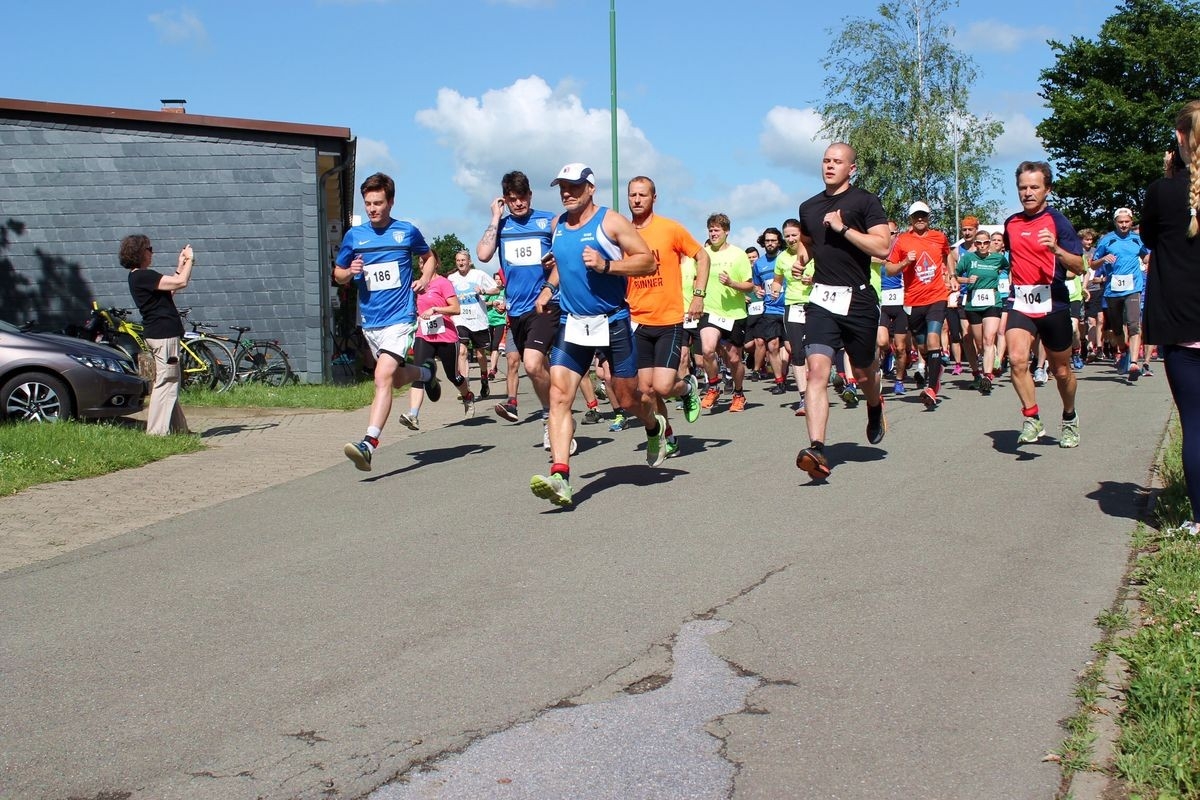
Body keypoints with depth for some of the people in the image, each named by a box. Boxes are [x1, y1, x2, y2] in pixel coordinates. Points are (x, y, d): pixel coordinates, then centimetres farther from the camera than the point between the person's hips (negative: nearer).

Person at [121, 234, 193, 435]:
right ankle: (156, 431, -7)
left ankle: (179, 428, 21)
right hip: (164, 335, -11)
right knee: (166, 382, -8)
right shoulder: (143, 276, -16)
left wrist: (181, 266, 19)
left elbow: (170, 289, 21)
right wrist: (189, 261, -4)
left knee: (169, 382, 14)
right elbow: (181, 283, -19)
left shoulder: (139, 277, 15)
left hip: (161, 334, 11)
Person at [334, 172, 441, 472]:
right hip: (369, 320, 5)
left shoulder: (408, 232, 0)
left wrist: (425, 279, -1)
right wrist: (350, 272, -8)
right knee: (396, 378, 16)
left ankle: (369, 444, -27)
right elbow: (338, 274, 15)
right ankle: (426, 373, 50)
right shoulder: (354, 235, 5)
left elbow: (429, 257, 19)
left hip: (400, 317, -4)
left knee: (383, 377, -21)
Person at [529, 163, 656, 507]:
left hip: (613, 323, -4)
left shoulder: (610, 221, -8)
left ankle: (655, 428, 42)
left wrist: (606, 265, -23)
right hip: (572, 324, 4)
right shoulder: (558, 224, 10)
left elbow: (648, 261, -11)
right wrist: (548, 287, 12)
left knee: (626, 399, 6)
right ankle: (560, 476, -22)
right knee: (558, 395, -14)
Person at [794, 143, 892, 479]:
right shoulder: (809, 207, 13)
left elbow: (882, 247, -15)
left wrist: (843, 228, -18)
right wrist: (800, 257, 13)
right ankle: (817, 451, -24)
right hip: (822, 300, 3)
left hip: (858, 300, -3)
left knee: (863, 373, 13)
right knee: (817, 370, -15)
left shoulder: (864, 202, -3)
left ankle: (875, 408, 50)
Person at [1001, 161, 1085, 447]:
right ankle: (1032, 418, -11)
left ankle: (1070, 418, 37)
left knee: (1061, 371, 11)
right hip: (1020, 305, 3)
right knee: (1017, 358, -23)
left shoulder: (1057, 221, -6)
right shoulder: (1011, 223, 9)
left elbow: (1079, 267, -13)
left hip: (1053, 304, -3)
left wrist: (1056, 249, -28)